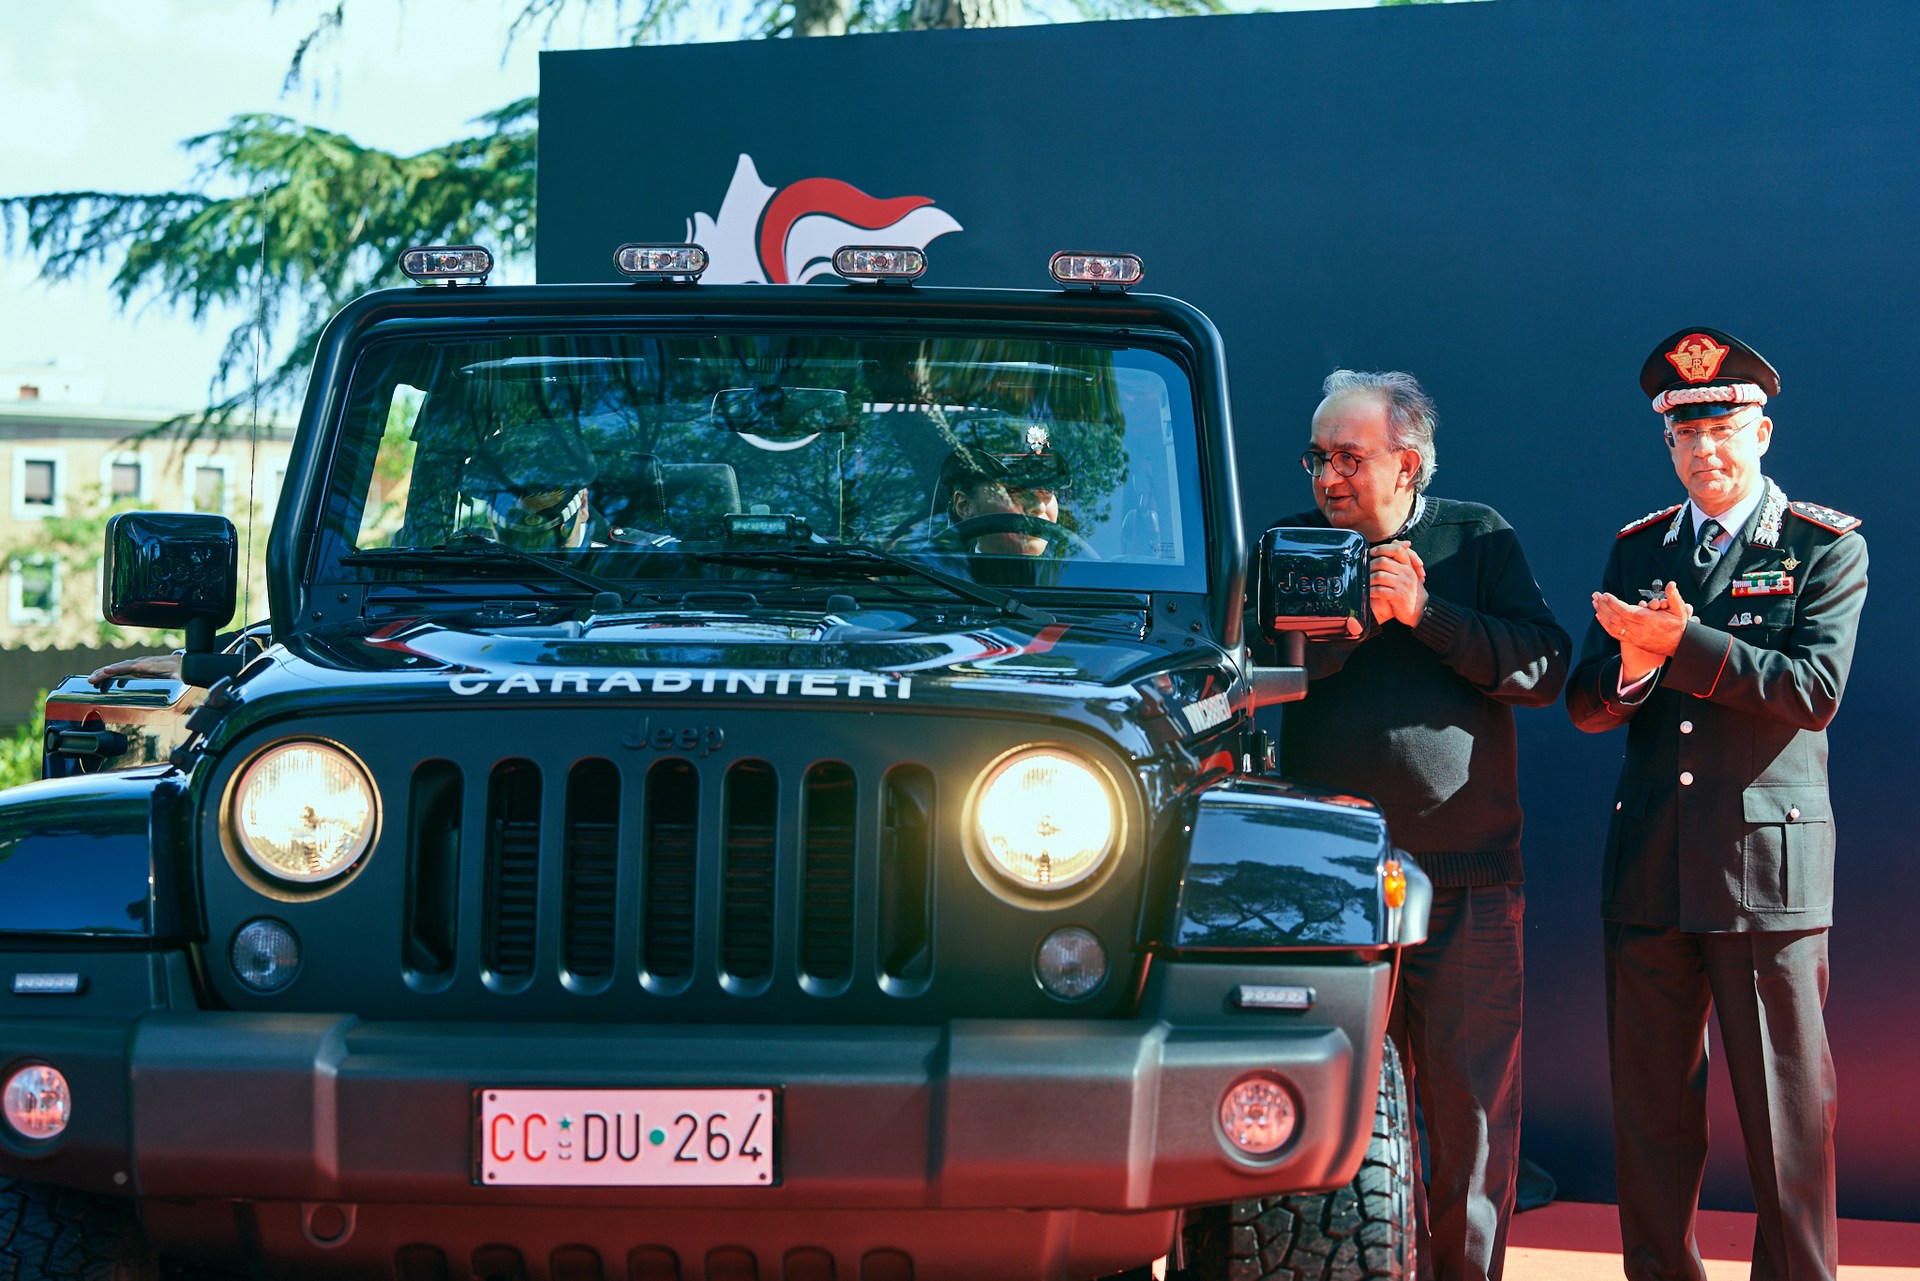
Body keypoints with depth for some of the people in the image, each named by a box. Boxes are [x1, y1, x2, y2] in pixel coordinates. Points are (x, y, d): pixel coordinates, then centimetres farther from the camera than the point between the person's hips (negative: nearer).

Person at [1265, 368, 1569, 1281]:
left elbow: (1544, 670, -5)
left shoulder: (1479, 540, 6)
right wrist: (1356, 613, -14)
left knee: (1472, 1111, 0)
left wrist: (1424, 611, -14)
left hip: (1465, 876, -1)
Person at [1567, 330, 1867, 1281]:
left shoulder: (1826, 548, 1)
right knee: (1650, 1112, 8)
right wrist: (1633, 663, -15)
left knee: (1786, 1113, -2)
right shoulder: (1636, 550, 13)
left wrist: (1681, 643, -18)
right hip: (1650, 871, 4)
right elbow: (1586, 705, 7)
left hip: (1768, 866, -4)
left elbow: (1814, 691, -12)